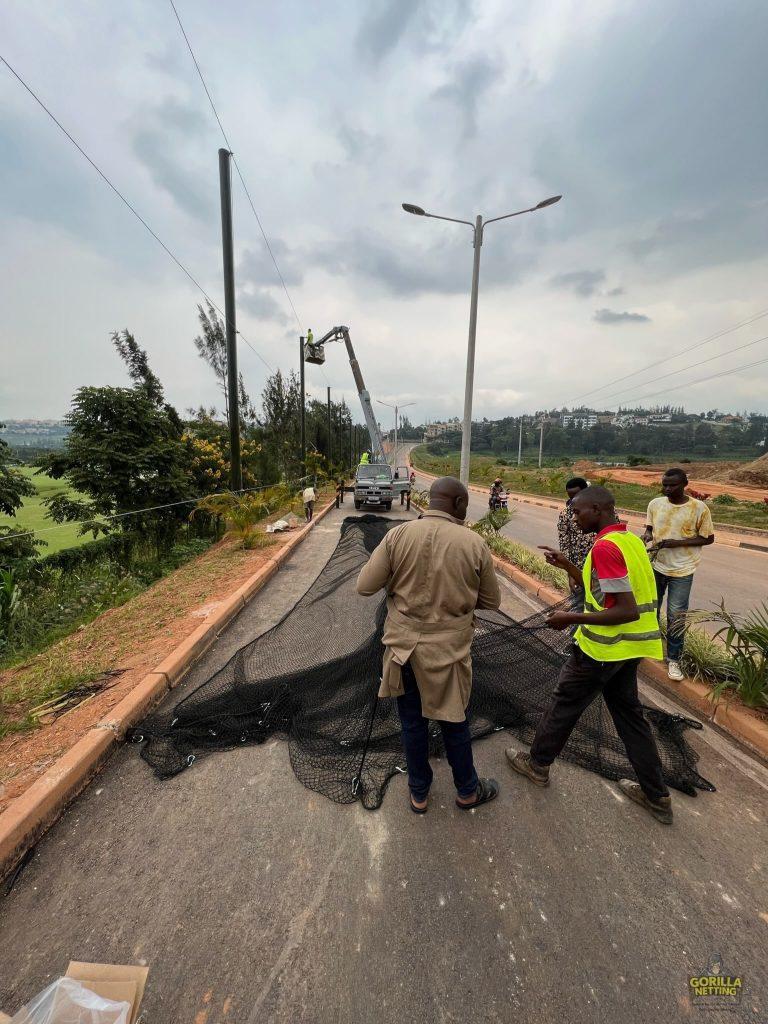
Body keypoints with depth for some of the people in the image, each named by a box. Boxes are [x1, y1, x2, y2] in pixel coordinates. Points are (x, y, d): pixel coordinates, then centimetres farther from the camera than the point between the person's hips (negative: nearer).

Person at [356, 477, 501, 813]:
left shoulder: (398, 535, -13)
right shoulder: (475, 544, -12)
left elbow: (364, 586, -10)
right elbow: (491, 601, -1)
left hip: (404, 645, 1)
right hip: (449, 649, -1)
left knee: (412, 722, 21)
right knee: (454, 722, 22)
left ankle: (418, 794, 44)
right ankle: (467, 791, 47)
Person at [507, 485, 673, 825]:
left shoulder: (605, 546, -24)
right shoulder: (630, 539, 7)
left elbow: (628, 610, -26)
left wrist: (571, 618, -22)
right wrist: (566, 565, 8)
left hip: (604, 647, -8)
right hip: (628, 645, 9)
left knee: (565, 704, 10)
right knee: (628, 713, 23)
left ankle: (537, 764, 30)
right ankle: (657, 796, 35)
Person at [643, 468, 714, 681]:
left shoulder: (699, 508, -12)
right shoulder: (655, 504, -3)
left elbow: (708, 538, -6)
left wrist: (677, 542, -20)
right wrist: (647, 535, -14)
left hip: (681, 571, -3)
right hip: (655, 566, 3)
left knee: (676, 617, 4)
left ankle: (674, 659, 22)